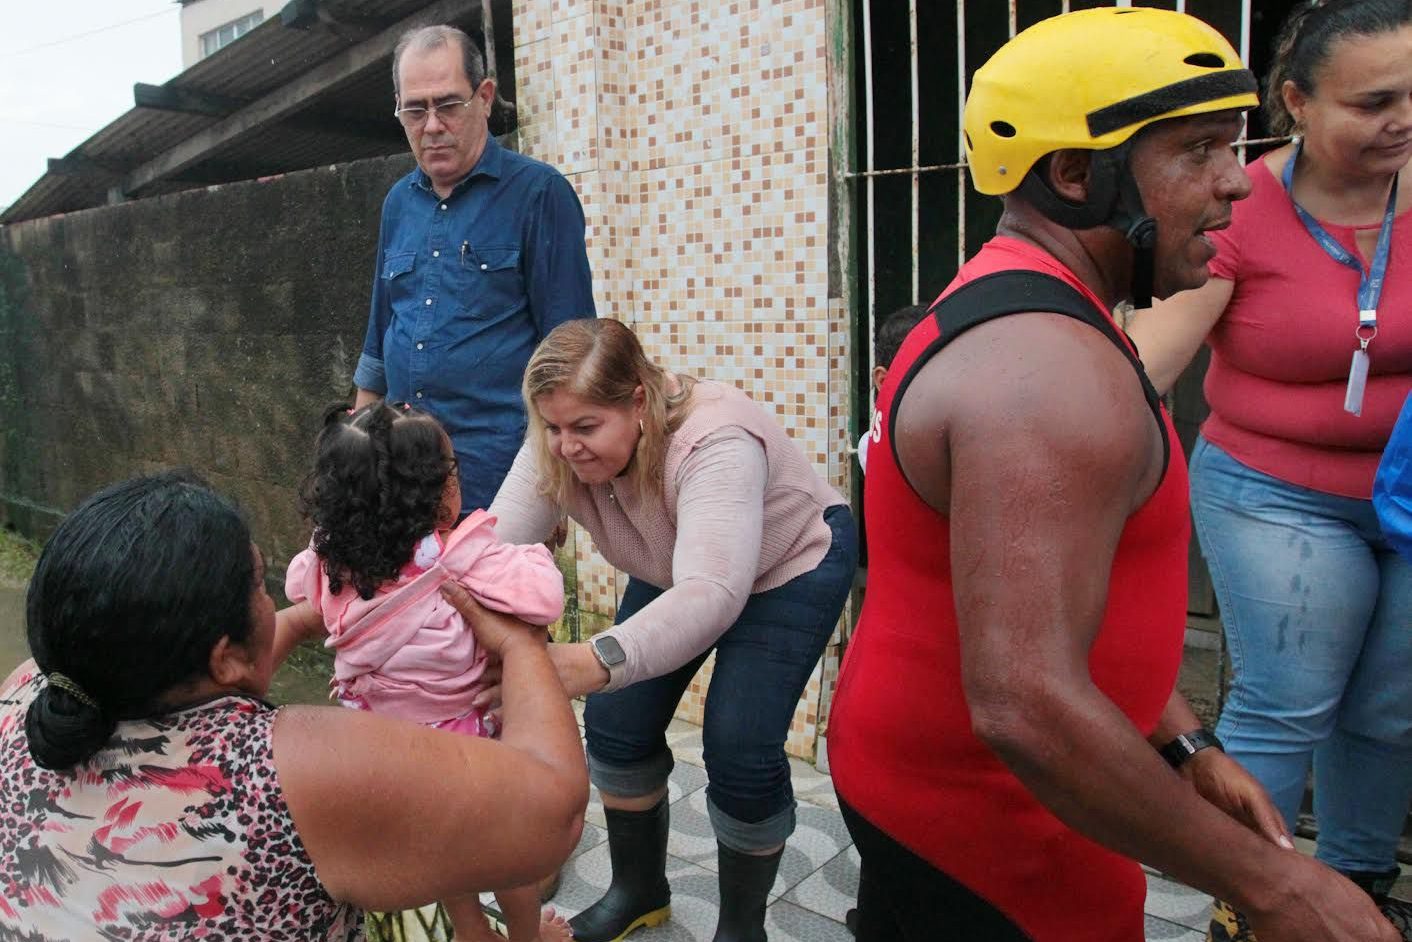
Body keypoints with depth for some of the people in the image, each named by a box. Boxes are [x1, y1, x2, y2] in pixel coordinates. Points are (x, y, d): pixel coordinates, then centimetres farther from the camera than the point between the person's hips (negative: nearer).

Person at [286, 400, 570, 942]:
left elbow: (297, 586, 11)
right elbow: (545, 599, -41)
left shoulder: (330, 557, -12)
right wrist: (533, 554, -20)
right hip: (464, 739, -5)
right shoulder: (460, 555, -32)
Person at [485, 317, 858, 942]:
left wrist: (593, 662, -67)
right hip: (673, 573, 6)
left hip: (791, 563, -6)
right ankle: (639, 890, 27)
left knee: (739, 750, -15)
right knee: (617, 723, 0)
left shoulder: (713, 442, -40)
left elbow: (711, 595, -52)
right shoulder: (555, 451, -21)